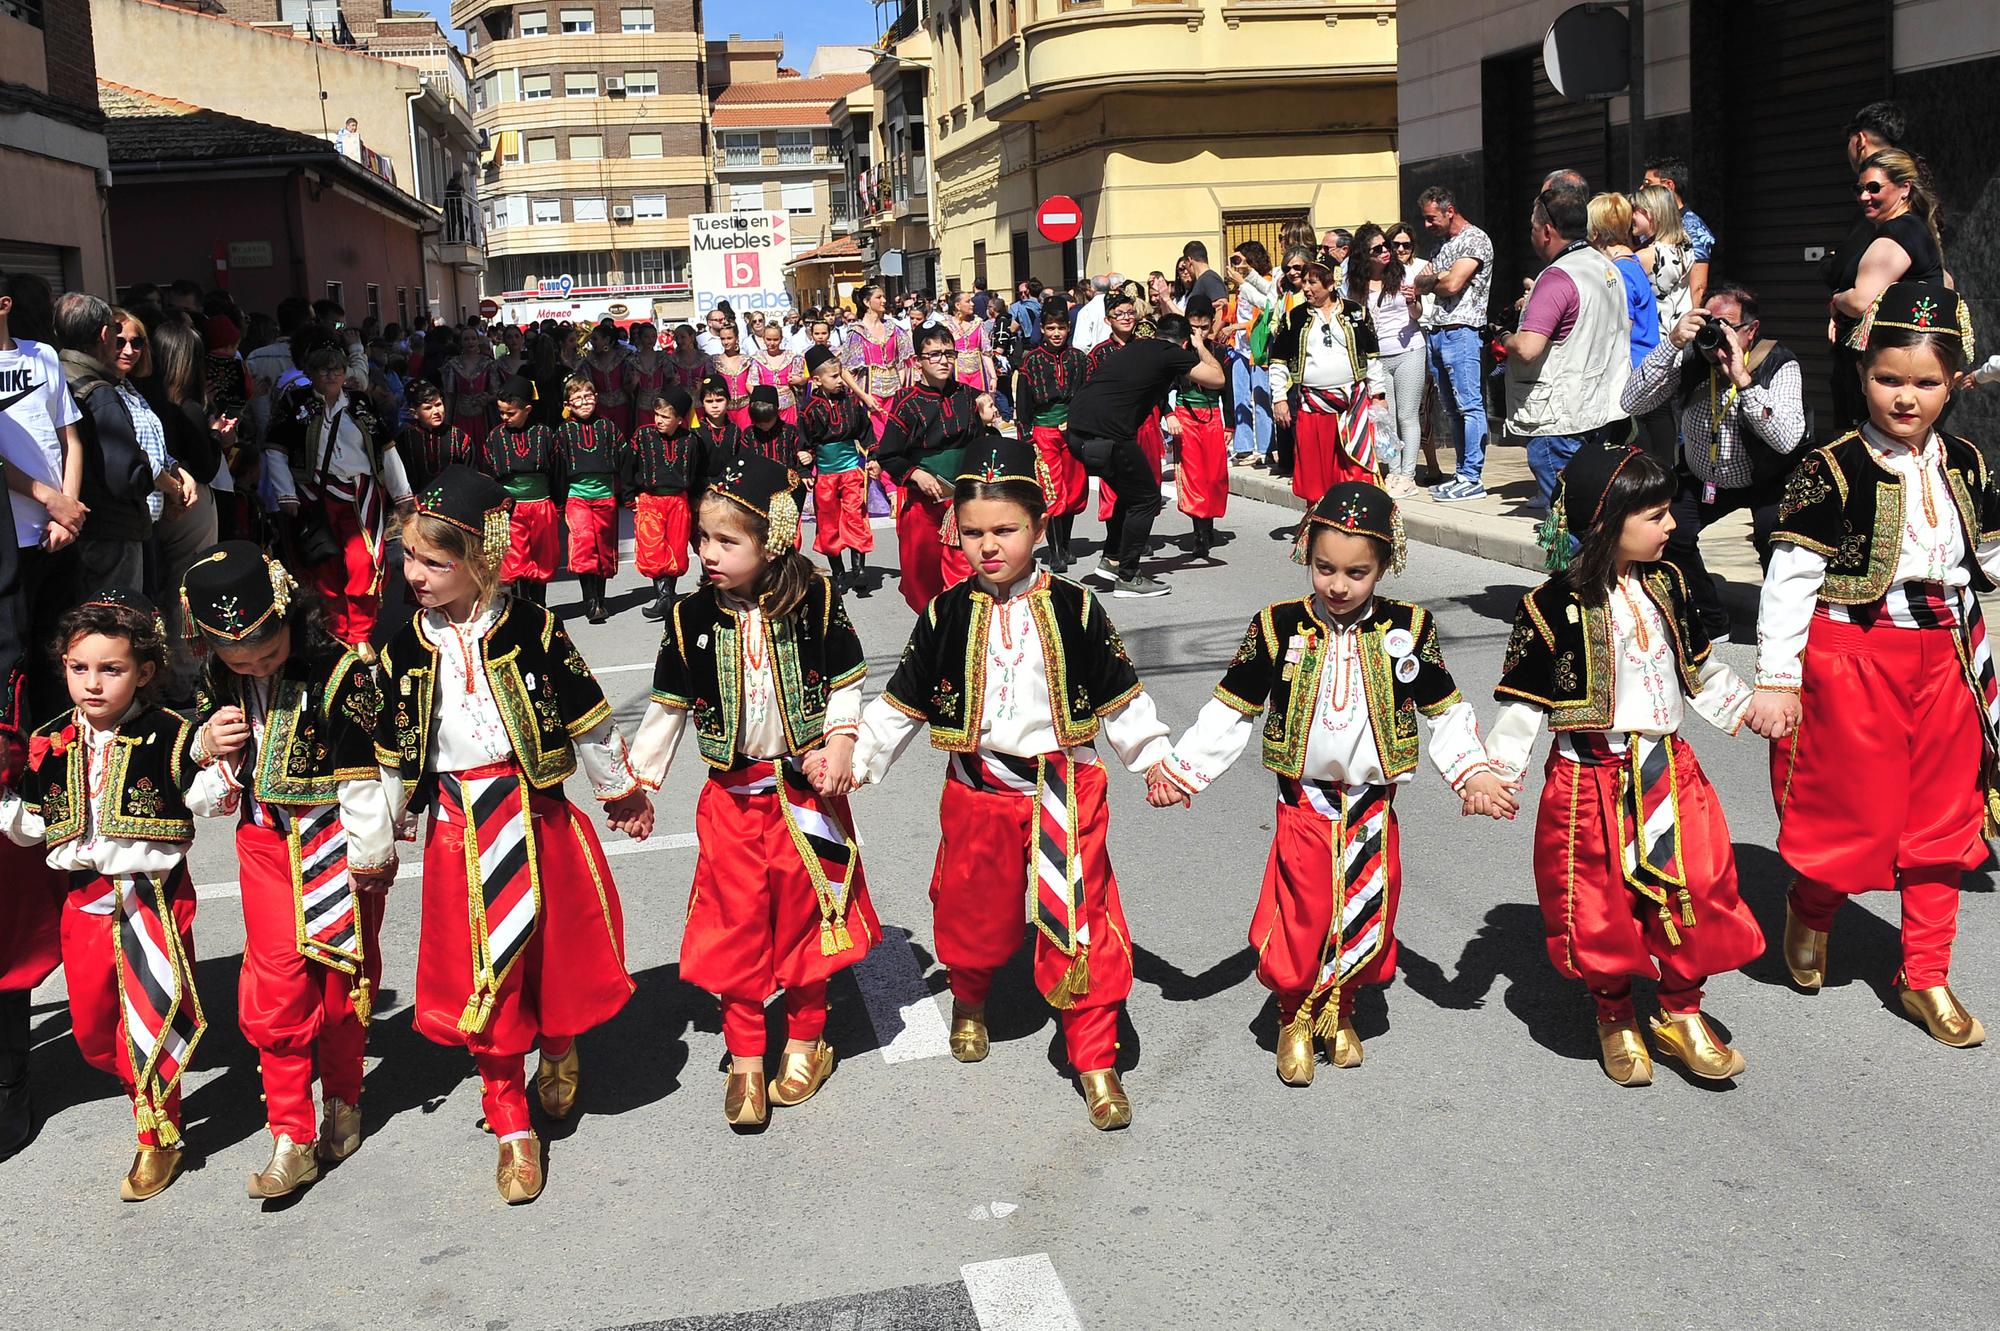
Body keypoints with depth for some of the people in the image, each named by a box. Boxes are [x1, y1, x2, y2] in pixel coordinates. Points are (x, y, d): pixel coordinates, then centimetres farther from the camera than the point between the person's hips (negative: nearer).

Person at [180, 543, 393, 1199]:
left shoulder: (340, 672, -18)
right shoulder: (219, 682, -1)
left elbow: (365, 774, -14)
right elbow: (204, 762, 15)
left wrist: (371, 856, -9)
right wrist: (204, 744, -9)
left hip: (334, 839, -4)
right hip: (265, 843, 4)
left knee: (343, 979, 9)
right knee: (275, 986, 0)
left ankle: (342, 1101, 30)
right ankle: (290, 1136, 8)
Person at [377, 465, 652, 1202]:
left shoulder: (532, 630, -9)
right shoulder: (405, 651, 0)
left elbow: (587, 717, 1)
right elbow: (391, 755, 9)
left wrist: (620, 790, 10)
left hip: (537, 818, -2)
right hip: (460, 834, 2)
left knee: (559, 951, 8)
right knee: (483, 978, 6)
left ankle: (560, 1050, 43)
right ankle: (511, 1127, 21)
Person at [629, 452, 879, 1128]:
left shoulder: (817, 602, -9)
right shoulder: (690, 618, -5)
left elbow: (845, 686, 0)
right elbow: (667, 709, 5)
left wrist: (840, 744, -15)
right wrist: (639, 783, 5)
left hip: (806, 790, -1)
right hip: (732, 798, 1)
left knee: (806, 916, 10)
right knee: (736, 926, 5)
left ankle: (805, 1041, 28)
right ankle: (745, 1060, 17)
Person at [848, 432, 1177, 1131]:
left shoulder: (1075, 610, -5)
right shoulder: (945, 616, -2)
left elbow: (1121, 700, 4)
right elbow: (902, 703, 5)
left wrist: (1158, 761, 1)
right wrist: (854, 760, -2)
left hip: (1063, 791, -1)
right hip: (978, 792, 2)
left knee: (1079, 924, -3)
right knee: (973, 915, 17)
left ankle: (1095, 1058, 11)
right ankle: (969, 1001, 50)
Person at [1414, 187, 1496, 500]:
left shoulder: (1476, 239, -6)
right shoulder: (1442, 245, 21)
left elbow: (1452, 284, -16)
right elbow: (1419, 282, 14)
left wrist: (1428, 282, 3)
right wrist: (1437, 279, -7)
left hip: (1462, 331, -9)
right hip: (1436, 333, 9)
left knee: (1469, 406, -9)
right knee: (1453, 409, 10)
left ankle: (1472, 478, -10)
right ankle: (1464, 473, 15)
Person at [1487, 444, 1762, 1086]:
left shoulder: (1665, 585, 3)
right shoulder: (1554, 608, -16)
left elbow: (1698, 665, 19)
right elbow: (1522, 701, -10)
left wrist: (1744, 707, 19)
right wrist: (1496, 774, -12)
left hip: (1668, 773, 5)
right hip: (1590, 785, -5)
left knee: (1693, 892, 7)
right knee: (1603, 910, 6)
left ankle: (1680, 1014, 27)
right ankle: (1615, 1019, 29)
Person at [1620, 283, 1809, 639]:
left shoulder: (1779, 366, -22)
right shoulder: (1689, 360, -14)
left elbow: (1786, 441, -36)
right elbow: (1631, 404, -23)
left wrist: (1742, 379, -41)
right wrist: (1671, 344, -32)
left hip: (1766, 479, -3)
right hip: (1703, 478, 4)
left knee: (1773, 534, -29)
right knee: (1666, 531, -17)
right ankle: (1711, 623, 4)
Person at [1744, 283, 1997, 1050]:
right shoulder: (1833, 471, -12)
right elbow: (1789, 577, -13)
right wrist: (1776, 679, -15)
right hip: (1853, 660, -5)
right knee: (1856, 813, 3)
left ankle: (1925, 977, 24)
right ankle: (1809, 913, 35)